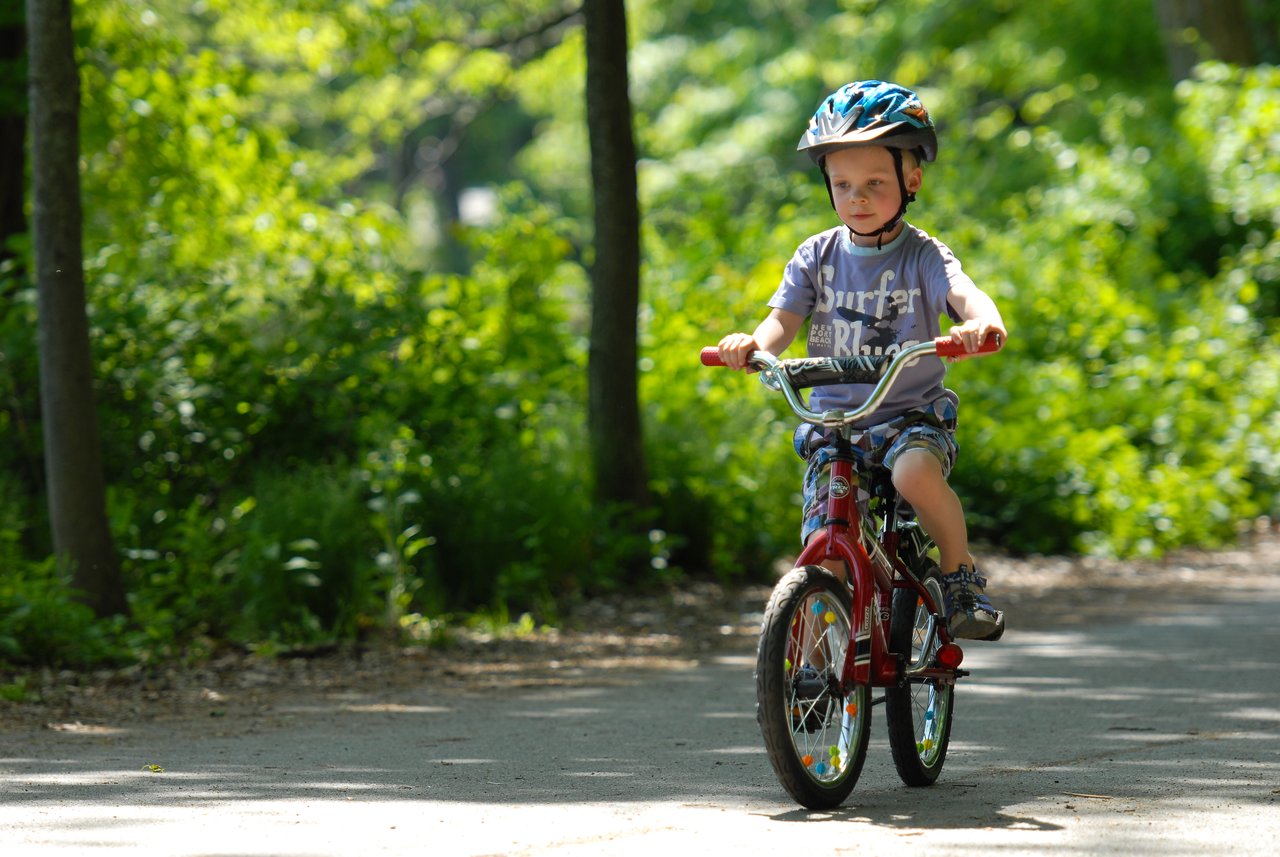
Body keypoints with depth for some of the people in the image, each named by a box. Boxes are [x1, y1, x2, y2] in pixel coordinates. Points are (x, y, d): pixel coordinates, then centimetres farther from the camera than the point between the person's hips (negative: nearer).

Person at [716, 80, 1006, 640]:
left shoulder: (924, 256, -5)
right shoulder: (816, 257, 4)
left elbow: (964, 294, -23)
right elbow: (783, 319, -5)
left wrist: (981, 323, -48)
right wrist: (752, 344, -30)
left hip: (912, 415, -3)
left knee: (916, 472, -36)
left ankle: (962, 573, -12)